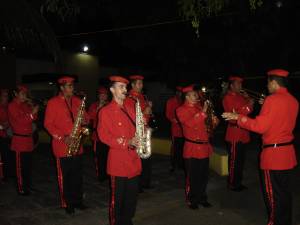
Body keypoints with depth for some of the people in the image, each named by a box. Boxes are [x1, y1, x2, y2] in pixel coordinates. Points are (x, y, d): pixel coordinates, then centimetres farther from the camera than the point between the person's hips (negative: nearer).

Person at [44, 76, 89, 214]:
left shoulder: (78, 101, 10)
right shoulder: (53, 102, -4)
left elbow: (85, 117, 18)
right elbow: (48, 124, -7)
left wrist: (84, 121, -7)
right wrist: (62, 137, -16)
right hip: (62, 146, -4)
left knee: (78, 175, 10)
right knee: (64, 176, 5)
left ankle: (78, 200, 25)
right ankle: (67, 203, 18)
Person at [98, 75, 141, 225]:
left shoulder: (130, 109, 13)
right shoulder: (105, 111, -7)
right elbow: (103, 136, -14)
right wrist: (127, 142, -22)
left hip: (133, 159, 6)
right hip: (118, 161, -6)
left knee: (132, 197, 15)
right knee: (117, 198, 6)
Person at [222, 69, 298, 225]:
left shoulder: (272, 99, -18)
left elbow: (260, 126, -20)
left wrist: (238, 117, -11)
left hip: (273, 153, -8)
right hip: (287, 152, 8)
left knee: (272, 193, 5)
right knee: (284, 191, 18)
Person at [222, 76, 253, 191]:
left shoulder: (240, 96, 14)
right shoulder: (228, 97, -11)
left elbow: (248, 110, 14)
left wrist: (248, 100, -1)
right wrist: (247, 106, -21)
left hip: (243, 133, 9)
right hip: (234, 134, -8)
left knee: (241, 160, 15)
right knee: (234, 160, 0)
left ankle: (238, 182, 26)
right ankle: (232, 184, 11)